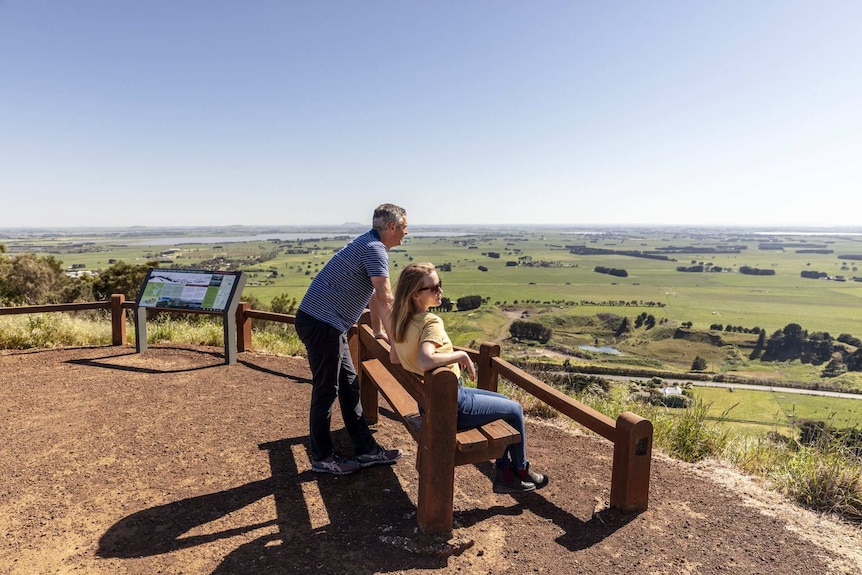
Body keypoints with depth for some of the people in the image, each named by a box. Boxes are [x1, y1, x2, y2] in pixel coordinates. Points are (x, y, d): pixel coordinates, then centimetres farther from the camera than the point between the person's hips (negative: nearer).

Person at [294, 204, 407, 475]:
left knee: (350, 386, 13)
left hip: (329, 324, 10)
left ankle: (366, 450, 22)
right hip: (321, 323, -10)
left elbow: (373, 294, 25)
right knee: (326, 391, 1)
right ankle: (321, 458, 17)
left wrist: (378, 331, 31)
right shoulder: (375, 249, -15)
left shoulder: (370, 245, 17)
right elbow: (385, 299, -21)